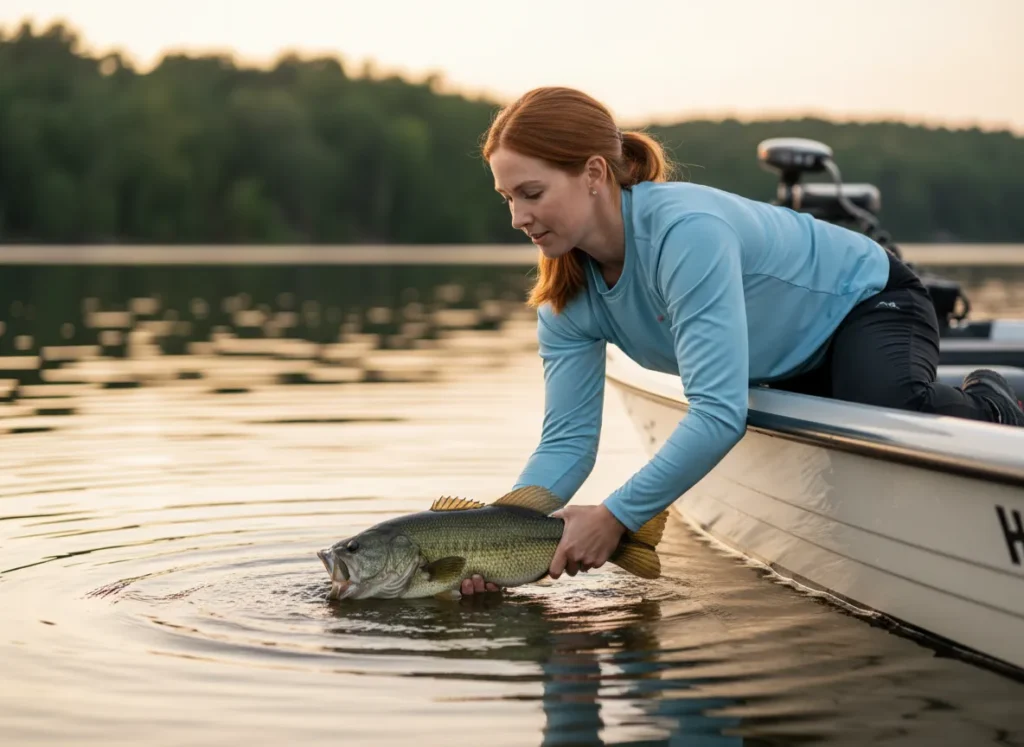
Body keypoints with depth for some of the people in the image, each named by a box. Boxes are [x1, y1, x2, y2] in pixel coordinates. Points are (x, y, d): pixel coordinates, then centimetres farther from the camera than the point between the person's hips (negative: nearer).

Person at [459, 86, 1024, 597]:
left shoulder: (686, 231, -40)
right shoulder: (567, 301, -16)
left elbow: (719, 413, -44)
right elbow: (567, 440, -15)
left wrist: (615, 517, -42)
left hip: (867, 303, -7)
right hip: (796, 365, 8)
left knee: (884, 408, -38)